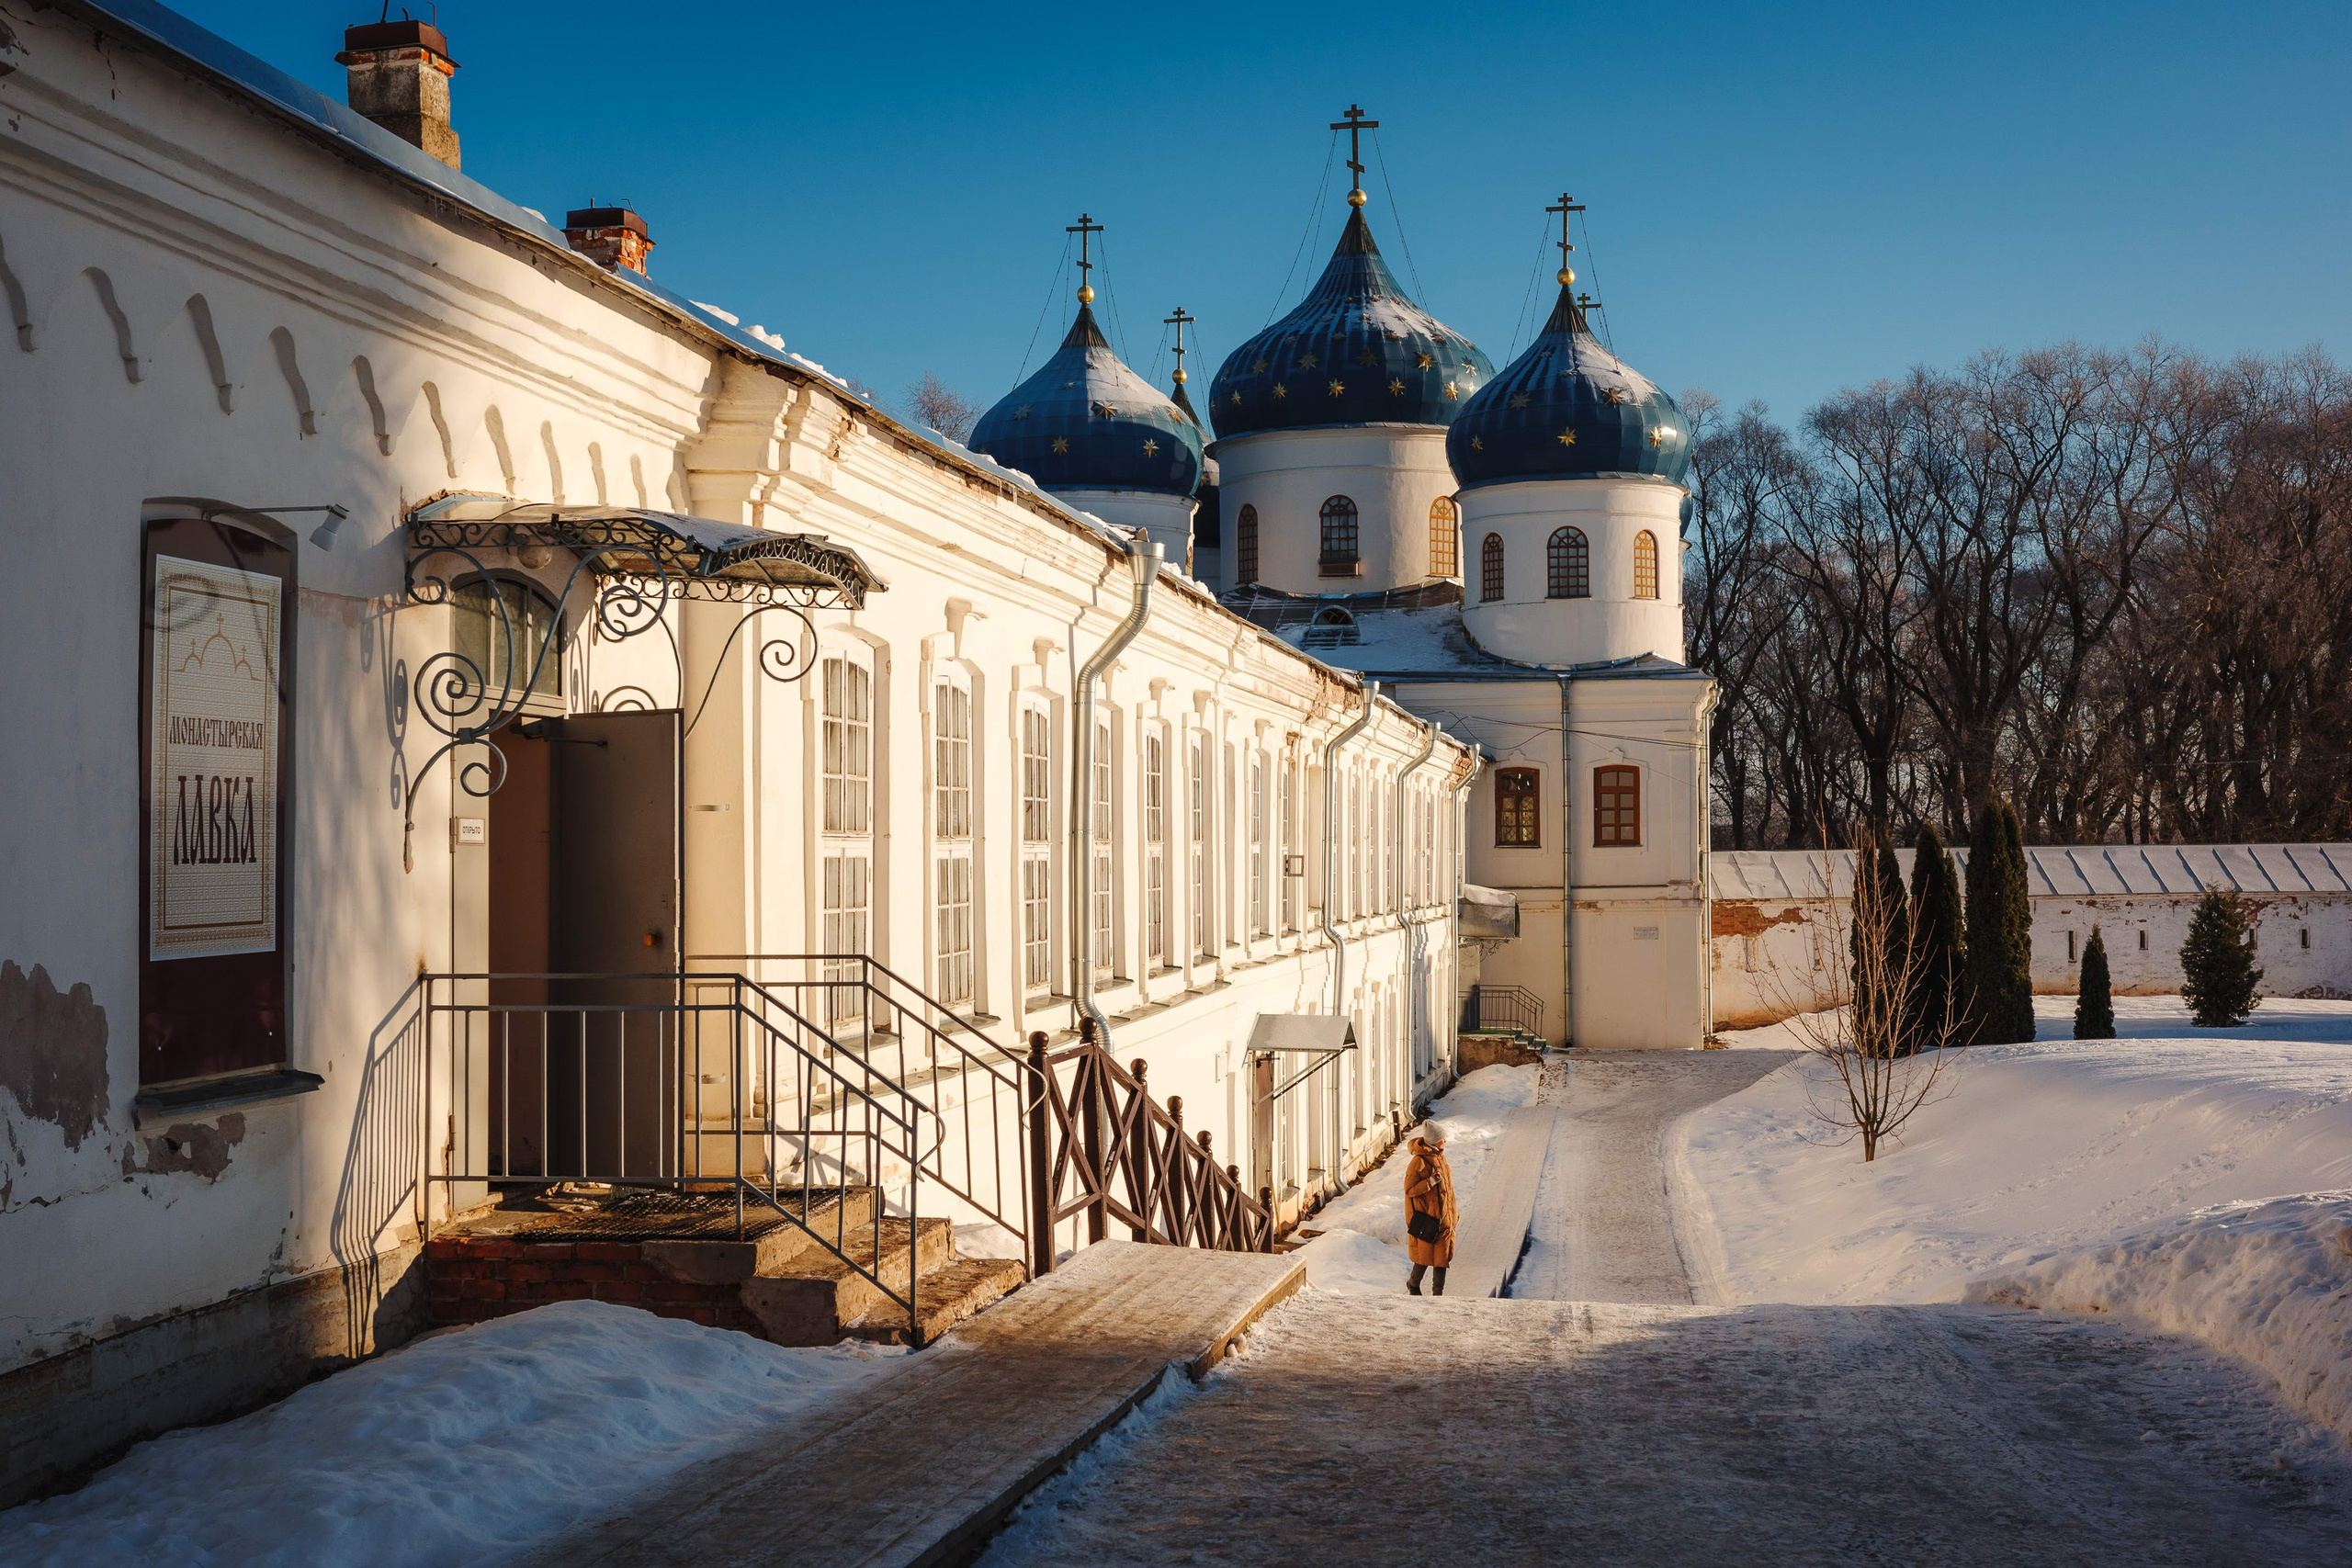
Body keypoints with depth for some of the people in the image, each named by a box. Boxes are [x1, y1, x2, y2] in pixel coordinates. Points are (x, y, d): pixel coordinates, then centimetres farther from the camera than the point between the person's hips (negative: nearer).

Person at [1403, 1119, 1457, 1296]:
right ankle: (1413, 1283, 29)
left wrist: (1451, 1214, 21)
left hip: (1442, 1217, 7)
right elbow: (1409, 1190, -17)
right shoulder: (1419, 1162, -19)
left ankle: (1438, 1293, 17)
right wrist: (1431, 1181, -28)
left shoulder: (1439, 1156, 6)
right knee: (1424, 1256, 4)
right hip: (1426, 1218, -7)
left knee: (1442, 1255, 7)